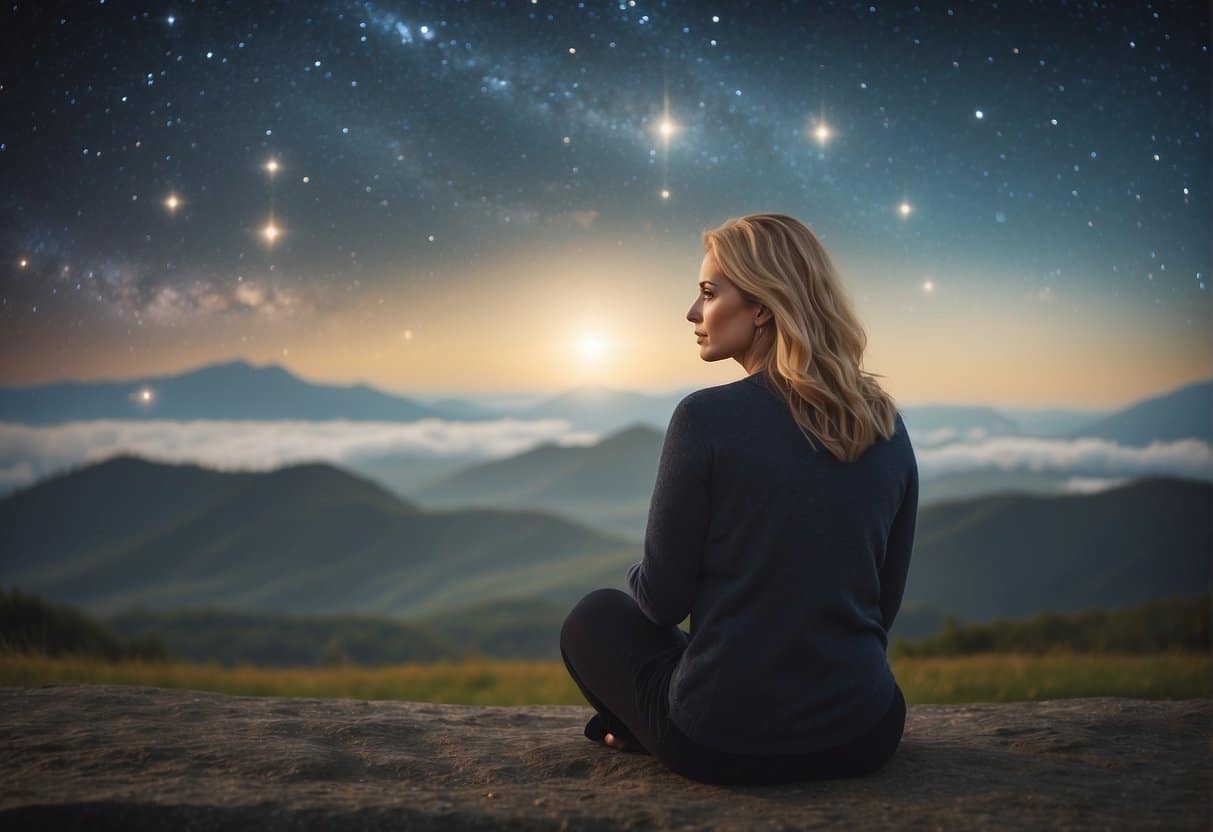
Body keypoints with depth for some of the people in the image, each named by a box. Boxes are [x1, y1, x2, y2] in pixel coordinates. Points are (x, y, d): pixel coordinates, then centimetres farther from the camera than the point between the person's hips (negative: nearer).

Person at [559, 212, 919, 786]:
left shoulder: (706, 418, -15)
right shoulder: (885, 426, 2)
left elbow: (663, 597, -7)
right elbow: (886, 598, 10)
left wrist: (644, 577, 16)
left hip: (724, 744, -3)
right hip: (865, 738, 4)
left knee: (595, 618, 23)